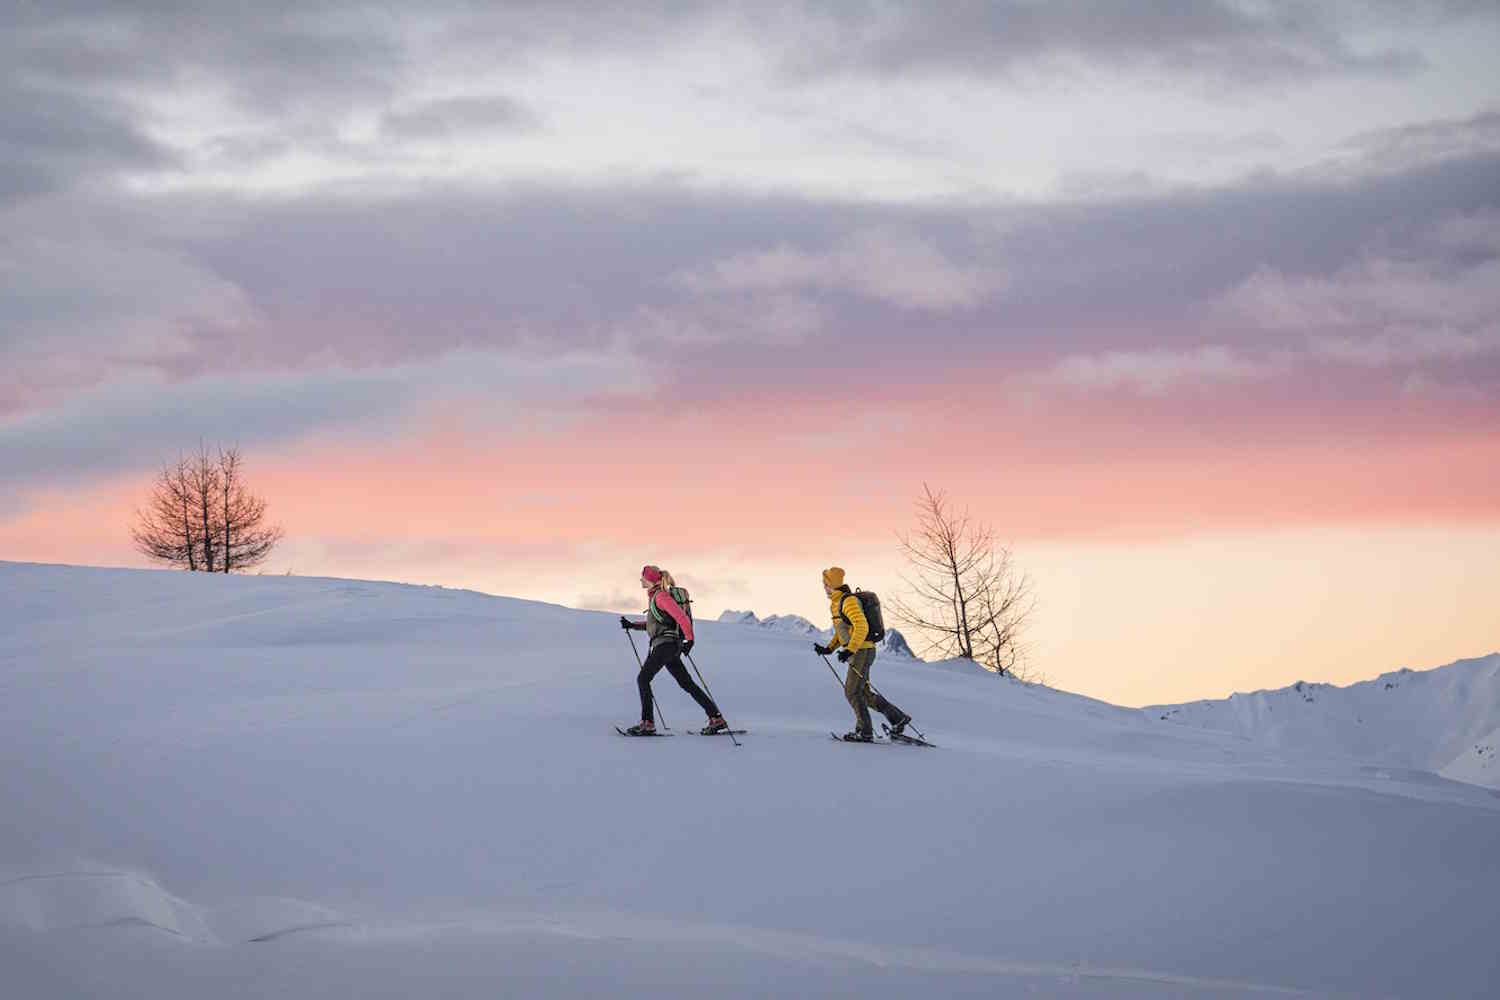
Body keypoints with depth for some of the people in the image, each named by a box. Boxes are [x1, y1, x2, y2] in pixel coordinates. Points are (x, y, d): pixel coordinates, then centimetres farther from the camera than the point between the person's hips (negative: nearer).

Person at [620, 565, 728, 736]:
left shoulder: (660, 596, -11)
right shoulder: (654, 597, 18)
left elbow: (681, 617, -18)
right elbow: (652, 624, 27)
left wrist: (689, 640, -19)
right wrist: (632, 625, 19)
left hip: (665, 643, -10)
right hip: (666, 646, 10)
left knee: (643, 678, -8)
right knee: (686, 683, 8)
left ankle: (647, 723, -10)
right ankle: (716, 719, 6)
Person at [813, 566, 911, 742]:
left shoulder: (848, 601, -15)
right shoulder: (836, 603, 16)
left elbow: (862, 627, -24)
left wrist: (849, 650, -29)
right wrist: (828, 648, 14)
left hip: (862, 651, -10)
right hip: (858, 653, 10)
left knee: (852, 691, -9)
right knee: (864, 693, 12)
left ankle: (865, 731, -5)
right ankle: (898, 718, 17)